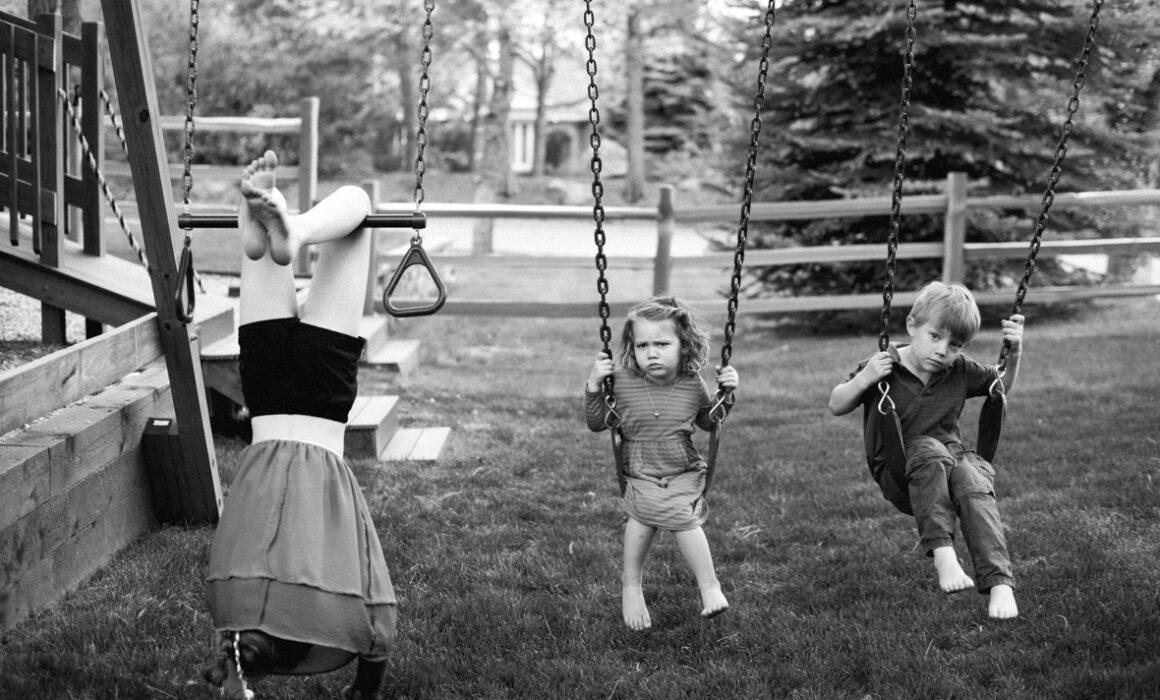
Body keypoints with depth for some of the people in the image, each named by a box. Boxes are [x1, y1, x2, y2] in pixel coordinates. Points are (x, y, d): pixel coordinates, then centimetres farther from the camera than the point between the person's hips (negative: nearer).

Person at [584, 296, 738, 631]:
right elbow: (596, 424, 1)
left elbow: (708, 422, 18)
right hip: (640, 477, -1)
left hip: (685, 476, 1)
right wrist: (594, 386, -12)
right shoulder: (622, 382, -6)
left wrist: (726, 396, 0)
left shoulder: (692, 386, -1)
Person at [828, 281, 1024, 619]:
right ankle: (942, 552, -43)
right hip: (900, 470, -3)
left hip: (954, 457, 3)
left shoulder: (960, 370, 9)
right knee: (929, 449, -37)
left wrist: (1014, 354, 6)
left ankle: (999, 585, -41)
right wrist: (863, 380, -17)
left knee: (972, 480, -33)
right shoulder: (884, 367, -2)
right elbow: (835, 407, 2)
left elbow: (1002, 386, 25)